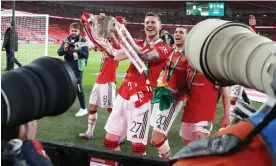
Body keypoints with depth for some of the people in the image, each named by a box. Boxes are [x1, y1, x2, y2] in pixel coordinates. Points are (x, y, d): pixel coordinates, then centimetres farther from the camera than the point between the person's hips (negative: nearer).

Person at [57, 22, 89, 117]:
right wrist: (64, 49, -20)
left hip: (77, 69, -5)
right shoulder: (66, 40, 5)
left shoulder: (82, 41, -7)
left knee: (78, 88, -4)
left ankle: (83, 109, 6)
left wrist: (77, 50, -27)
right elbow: (59, 53, 2)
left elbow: (86, 55, -12)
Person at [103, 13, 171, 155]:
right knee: (109, 140, 10)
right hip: (123, 93, 6)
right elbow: (116, 56, -4)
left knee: (138, 146, -7)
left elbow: (146, 56, -23)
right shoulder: (138, 45, 16)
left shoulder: (164, 48, 0)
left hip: (141, 98, -5)